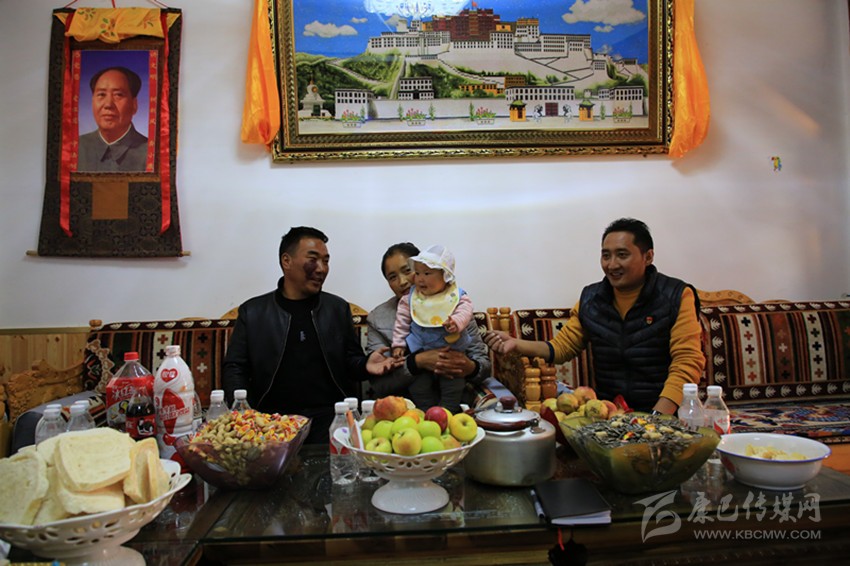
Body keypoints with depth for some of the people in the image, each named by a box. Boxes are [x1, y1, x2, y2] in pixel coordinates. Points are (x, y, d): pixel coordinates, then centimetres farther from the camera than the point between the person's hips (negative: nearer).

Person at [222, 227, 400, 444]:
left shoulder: (338, 308, 11)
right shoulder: (253, 311, 7)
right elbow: (234, 368, 8)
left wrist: (365, 366, -9)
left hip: (330, 418, 1)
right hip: (273, 419, 0)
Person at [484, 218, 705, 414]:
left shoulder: (677, 296, -3)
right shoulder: (590, 298, 9)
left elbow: (687, 362, -10)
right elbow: (561, 347, 13)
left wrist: (658, 417, -23)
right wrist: (517, 344, -4)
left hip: (665, 411, -4)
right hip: (606, 410, 4)